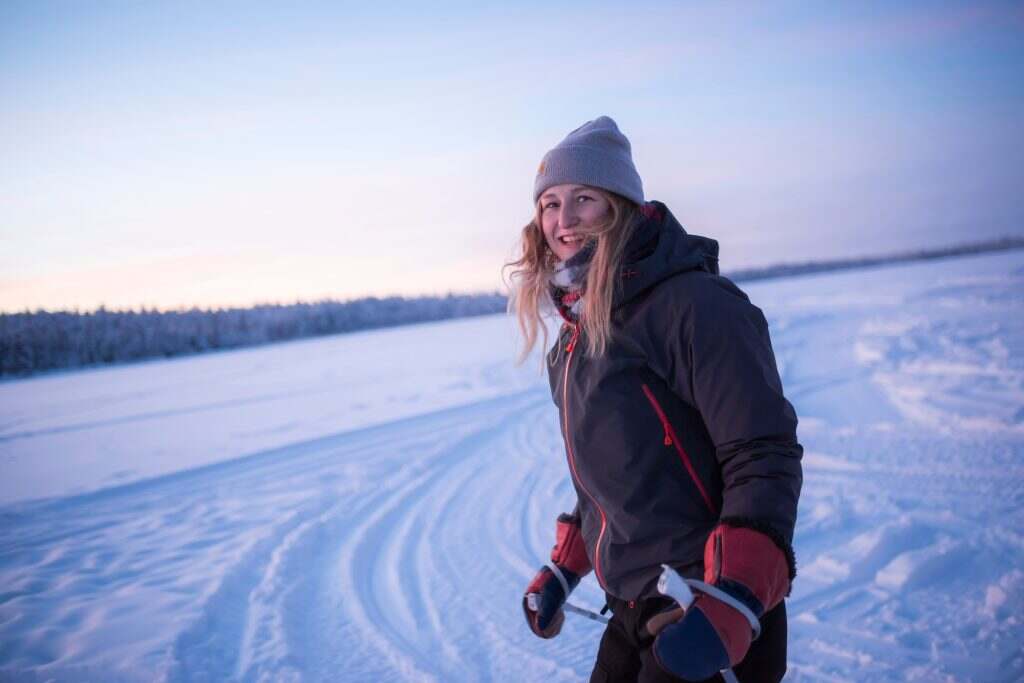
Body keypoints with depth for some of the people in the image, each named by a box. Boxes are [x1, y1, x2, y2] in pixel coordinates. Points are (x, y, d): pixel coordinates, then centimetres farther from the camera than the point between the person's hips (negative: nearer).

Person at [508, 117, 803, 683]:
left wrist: (733, 601, -28)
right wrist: (563, 568, 18)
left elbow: (766, 459, -20)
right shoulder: (578, 333, 9)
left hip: (713, 618, -8)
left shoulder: (691, 305, -17)